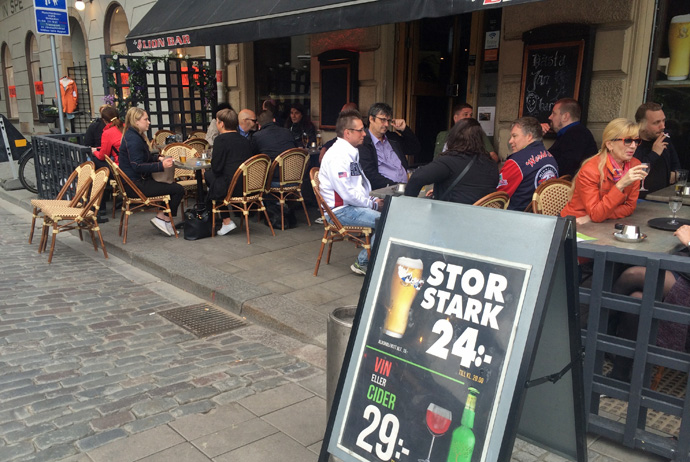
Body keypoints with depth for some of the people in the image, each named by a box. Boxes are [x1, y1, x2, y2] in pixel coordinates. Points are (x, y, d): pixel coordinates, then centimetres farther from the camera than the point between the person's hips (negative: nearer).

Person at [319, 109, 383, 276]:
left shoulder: (351, 153, 15)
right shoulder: (337, 156, -17)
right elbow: (347, 193, -22)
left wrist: (373, 200, 7)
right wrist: (373, 204, -11)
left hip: (352, 205, 10)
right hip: (341, 211, -10)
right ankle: (363, 263, -6)